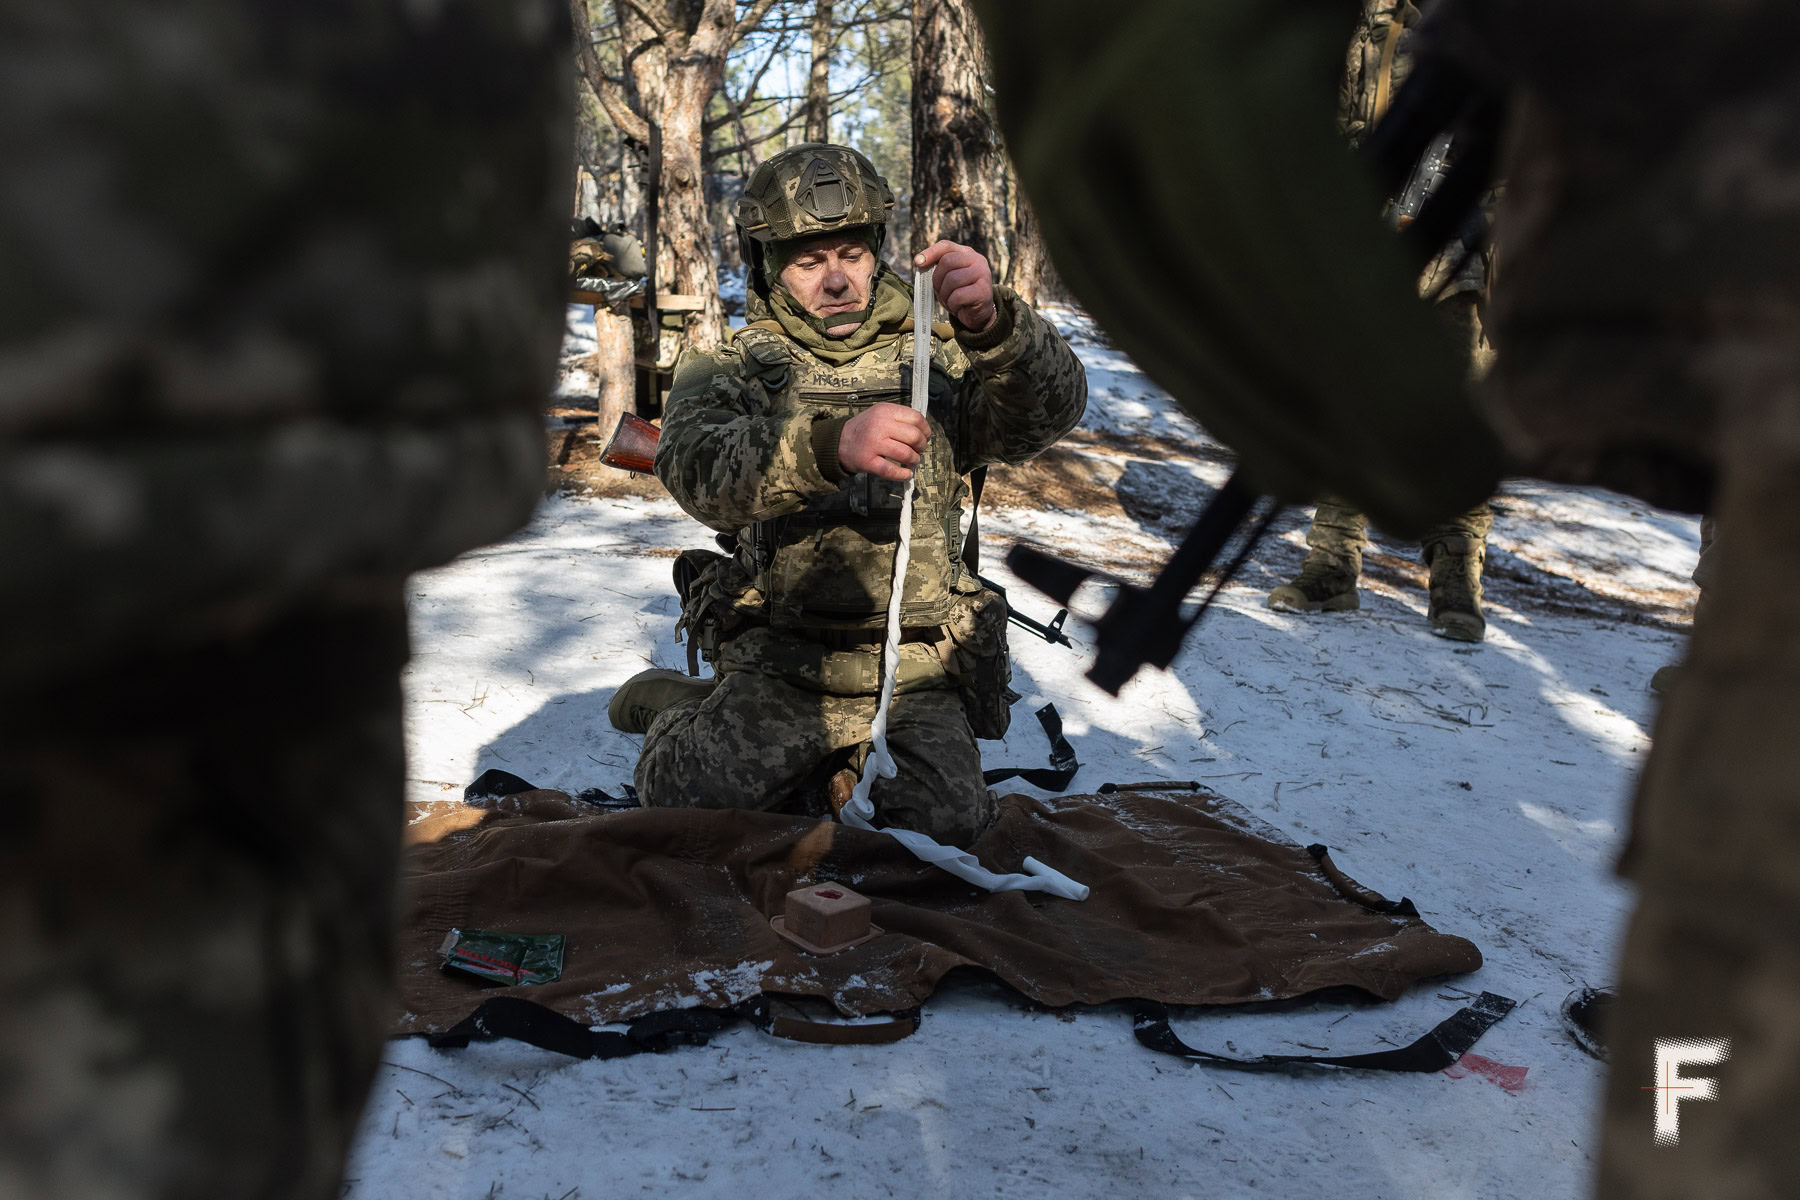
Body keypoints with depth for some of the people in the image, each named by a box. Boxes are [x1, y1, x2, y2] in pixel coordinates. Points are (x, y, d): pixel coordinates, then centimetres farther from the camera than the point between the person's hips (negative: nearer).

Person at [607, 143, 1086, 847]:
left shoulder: (935, 361, 8)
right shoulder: (733, 370, 5)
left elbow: (1050, 412, -10)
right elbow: (695, 468, -18)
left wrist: (992, 323, -32)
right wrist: (830, 444, -37)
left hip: (918, 678, 2)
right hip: (782, 668, -1)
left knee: (946, 827, -21)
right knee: (693, 793, -24)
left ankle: (833, 771, 10)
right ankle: (681, 718, 10)